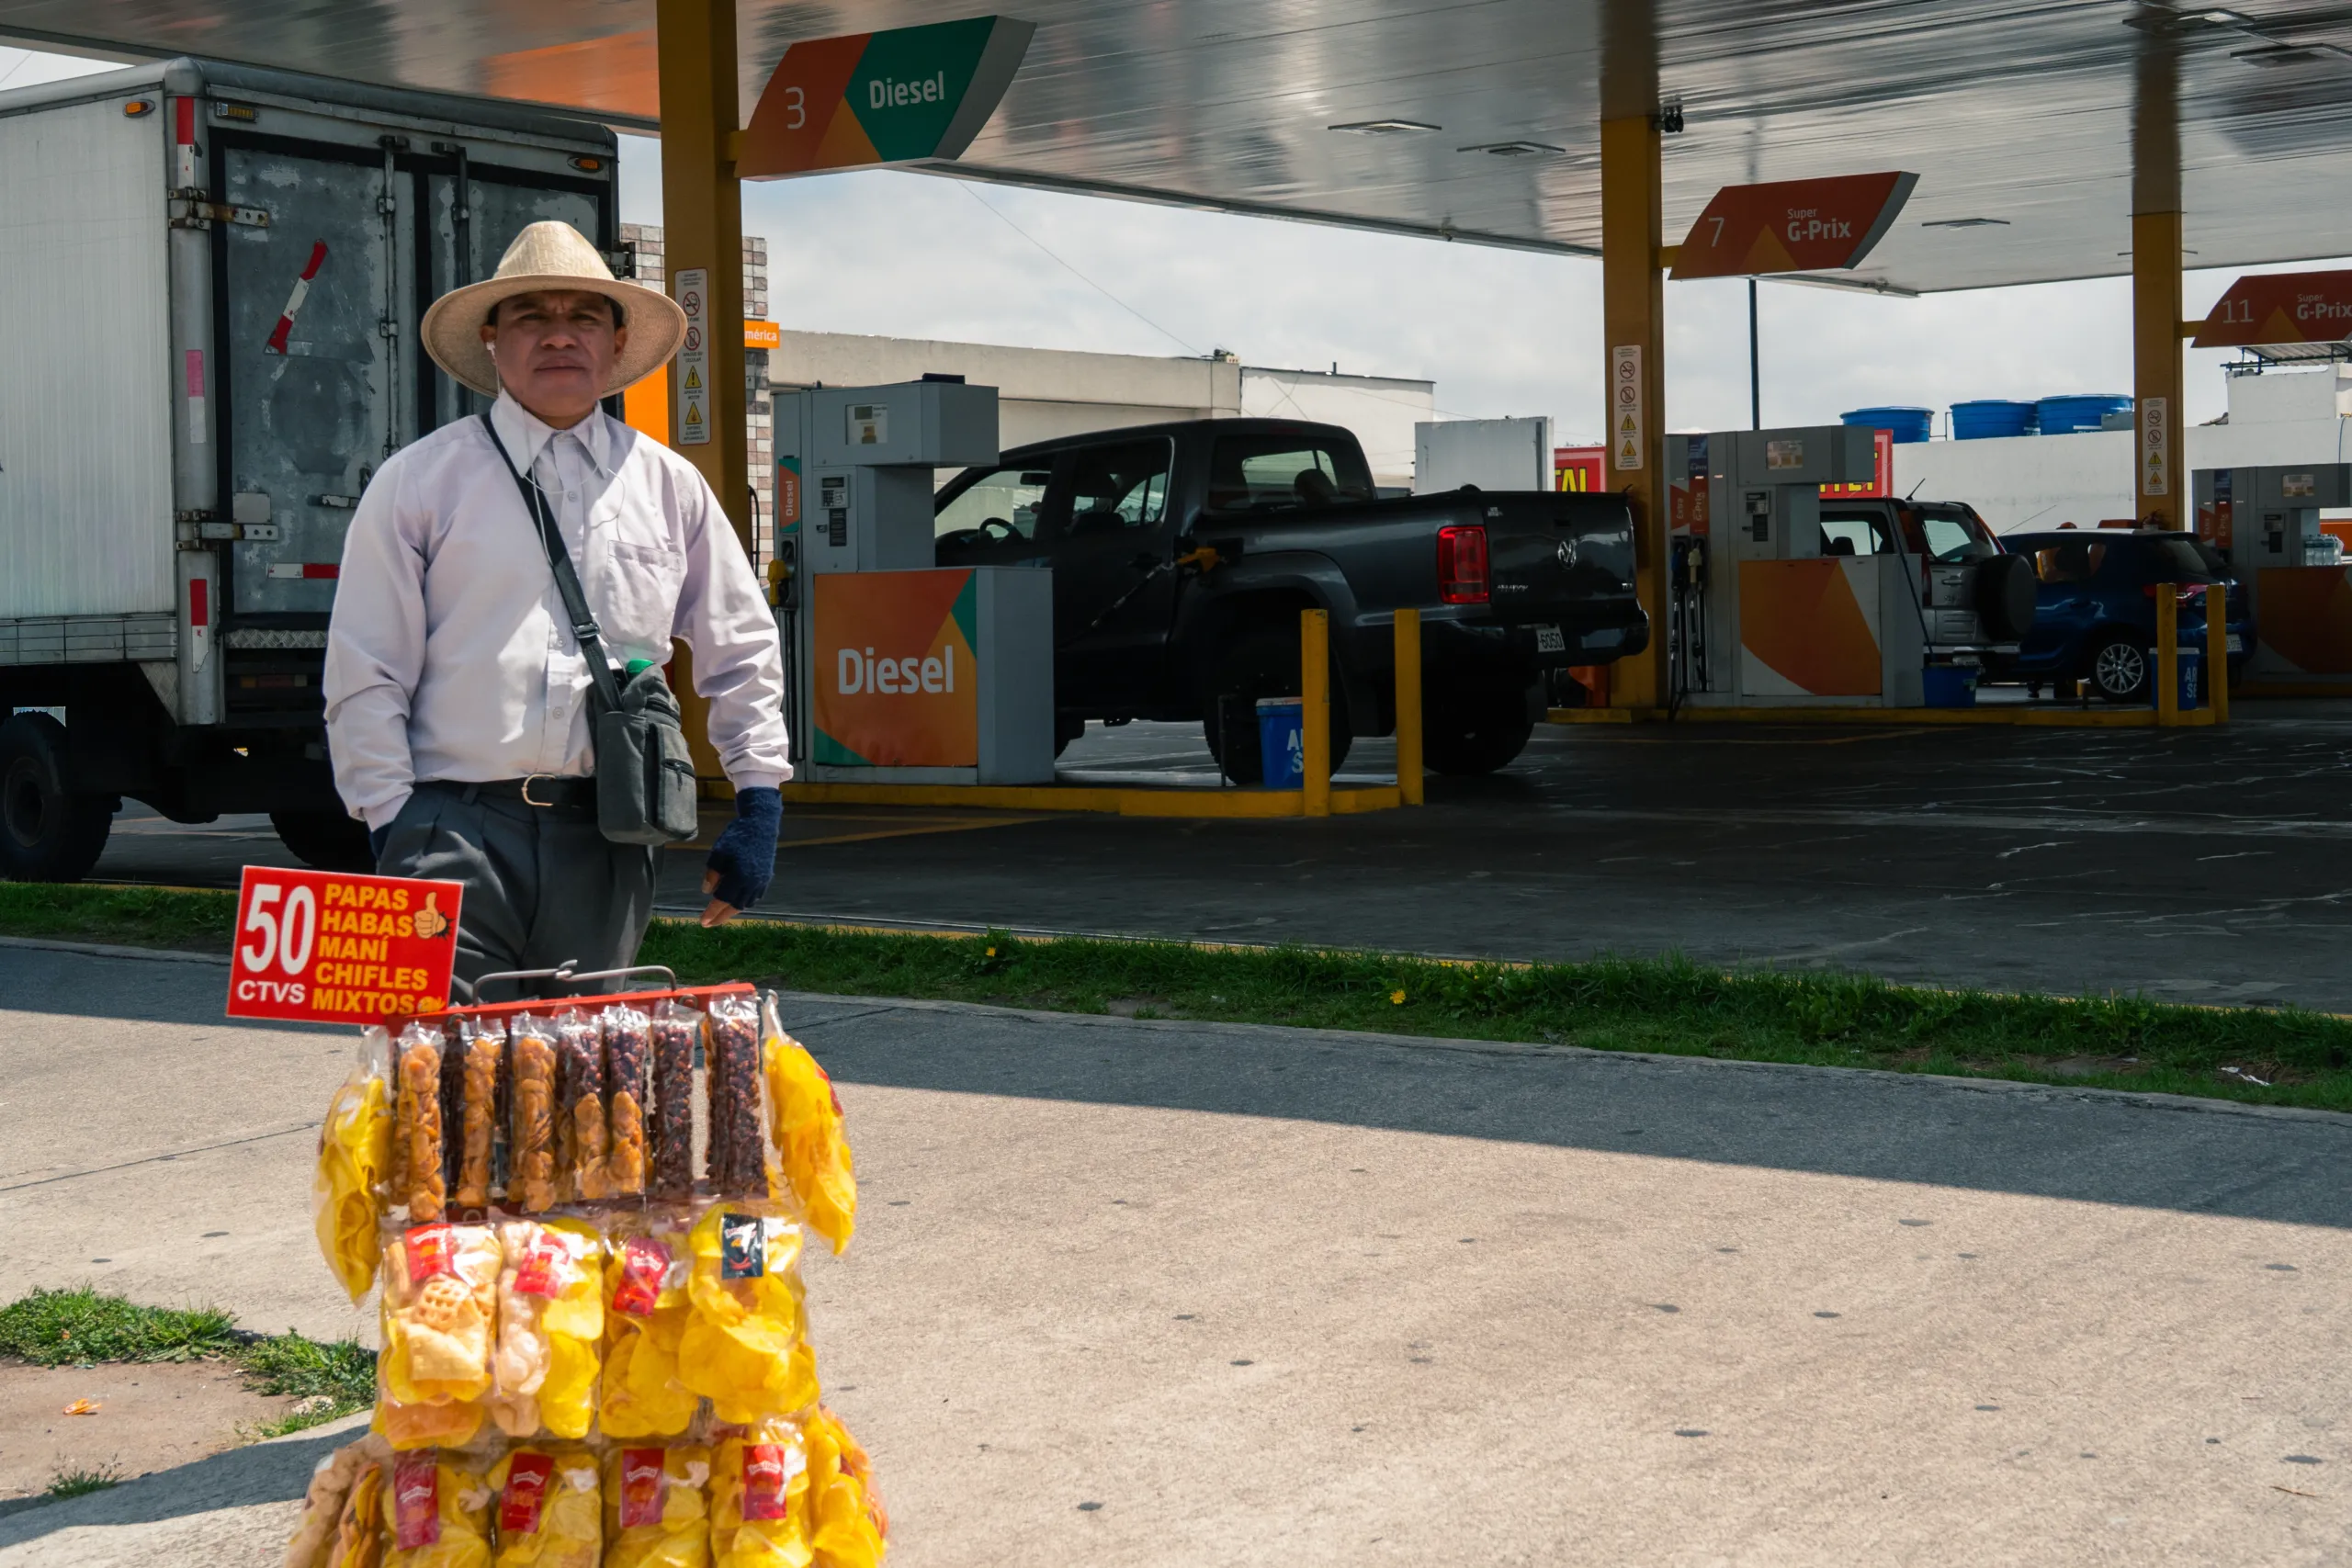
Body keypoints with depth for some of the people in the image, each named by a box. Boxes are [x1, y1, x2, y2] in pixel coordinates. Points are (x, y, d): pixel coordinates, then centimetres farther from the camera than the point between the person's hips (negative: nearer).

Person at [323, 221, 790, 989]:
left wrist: (759, 801, 14)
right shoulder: (419, 481, 6)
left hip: (609, 838, 3)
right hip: (459, 832, -3)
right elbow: (364, 678, 3)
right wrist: (395, 829, -5)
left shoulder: (670, 486, 15)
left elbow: (742, 651, 22)